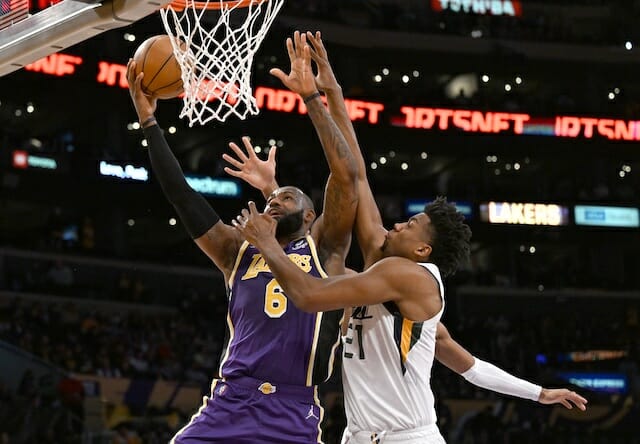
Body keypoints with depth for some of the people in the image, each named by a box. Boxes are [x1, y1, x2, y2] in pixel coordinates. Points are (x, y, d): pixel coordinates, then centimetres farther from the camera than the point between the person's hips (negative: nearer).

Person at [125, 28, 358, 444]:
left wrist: (312, 96, -5)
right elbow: (181, 194, 16)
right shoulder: (238, 254, 19)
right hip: (227, 405, 3)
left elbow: (346, 176, -3)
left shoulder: (324, 248, 10)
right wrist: (149, 121, 11)